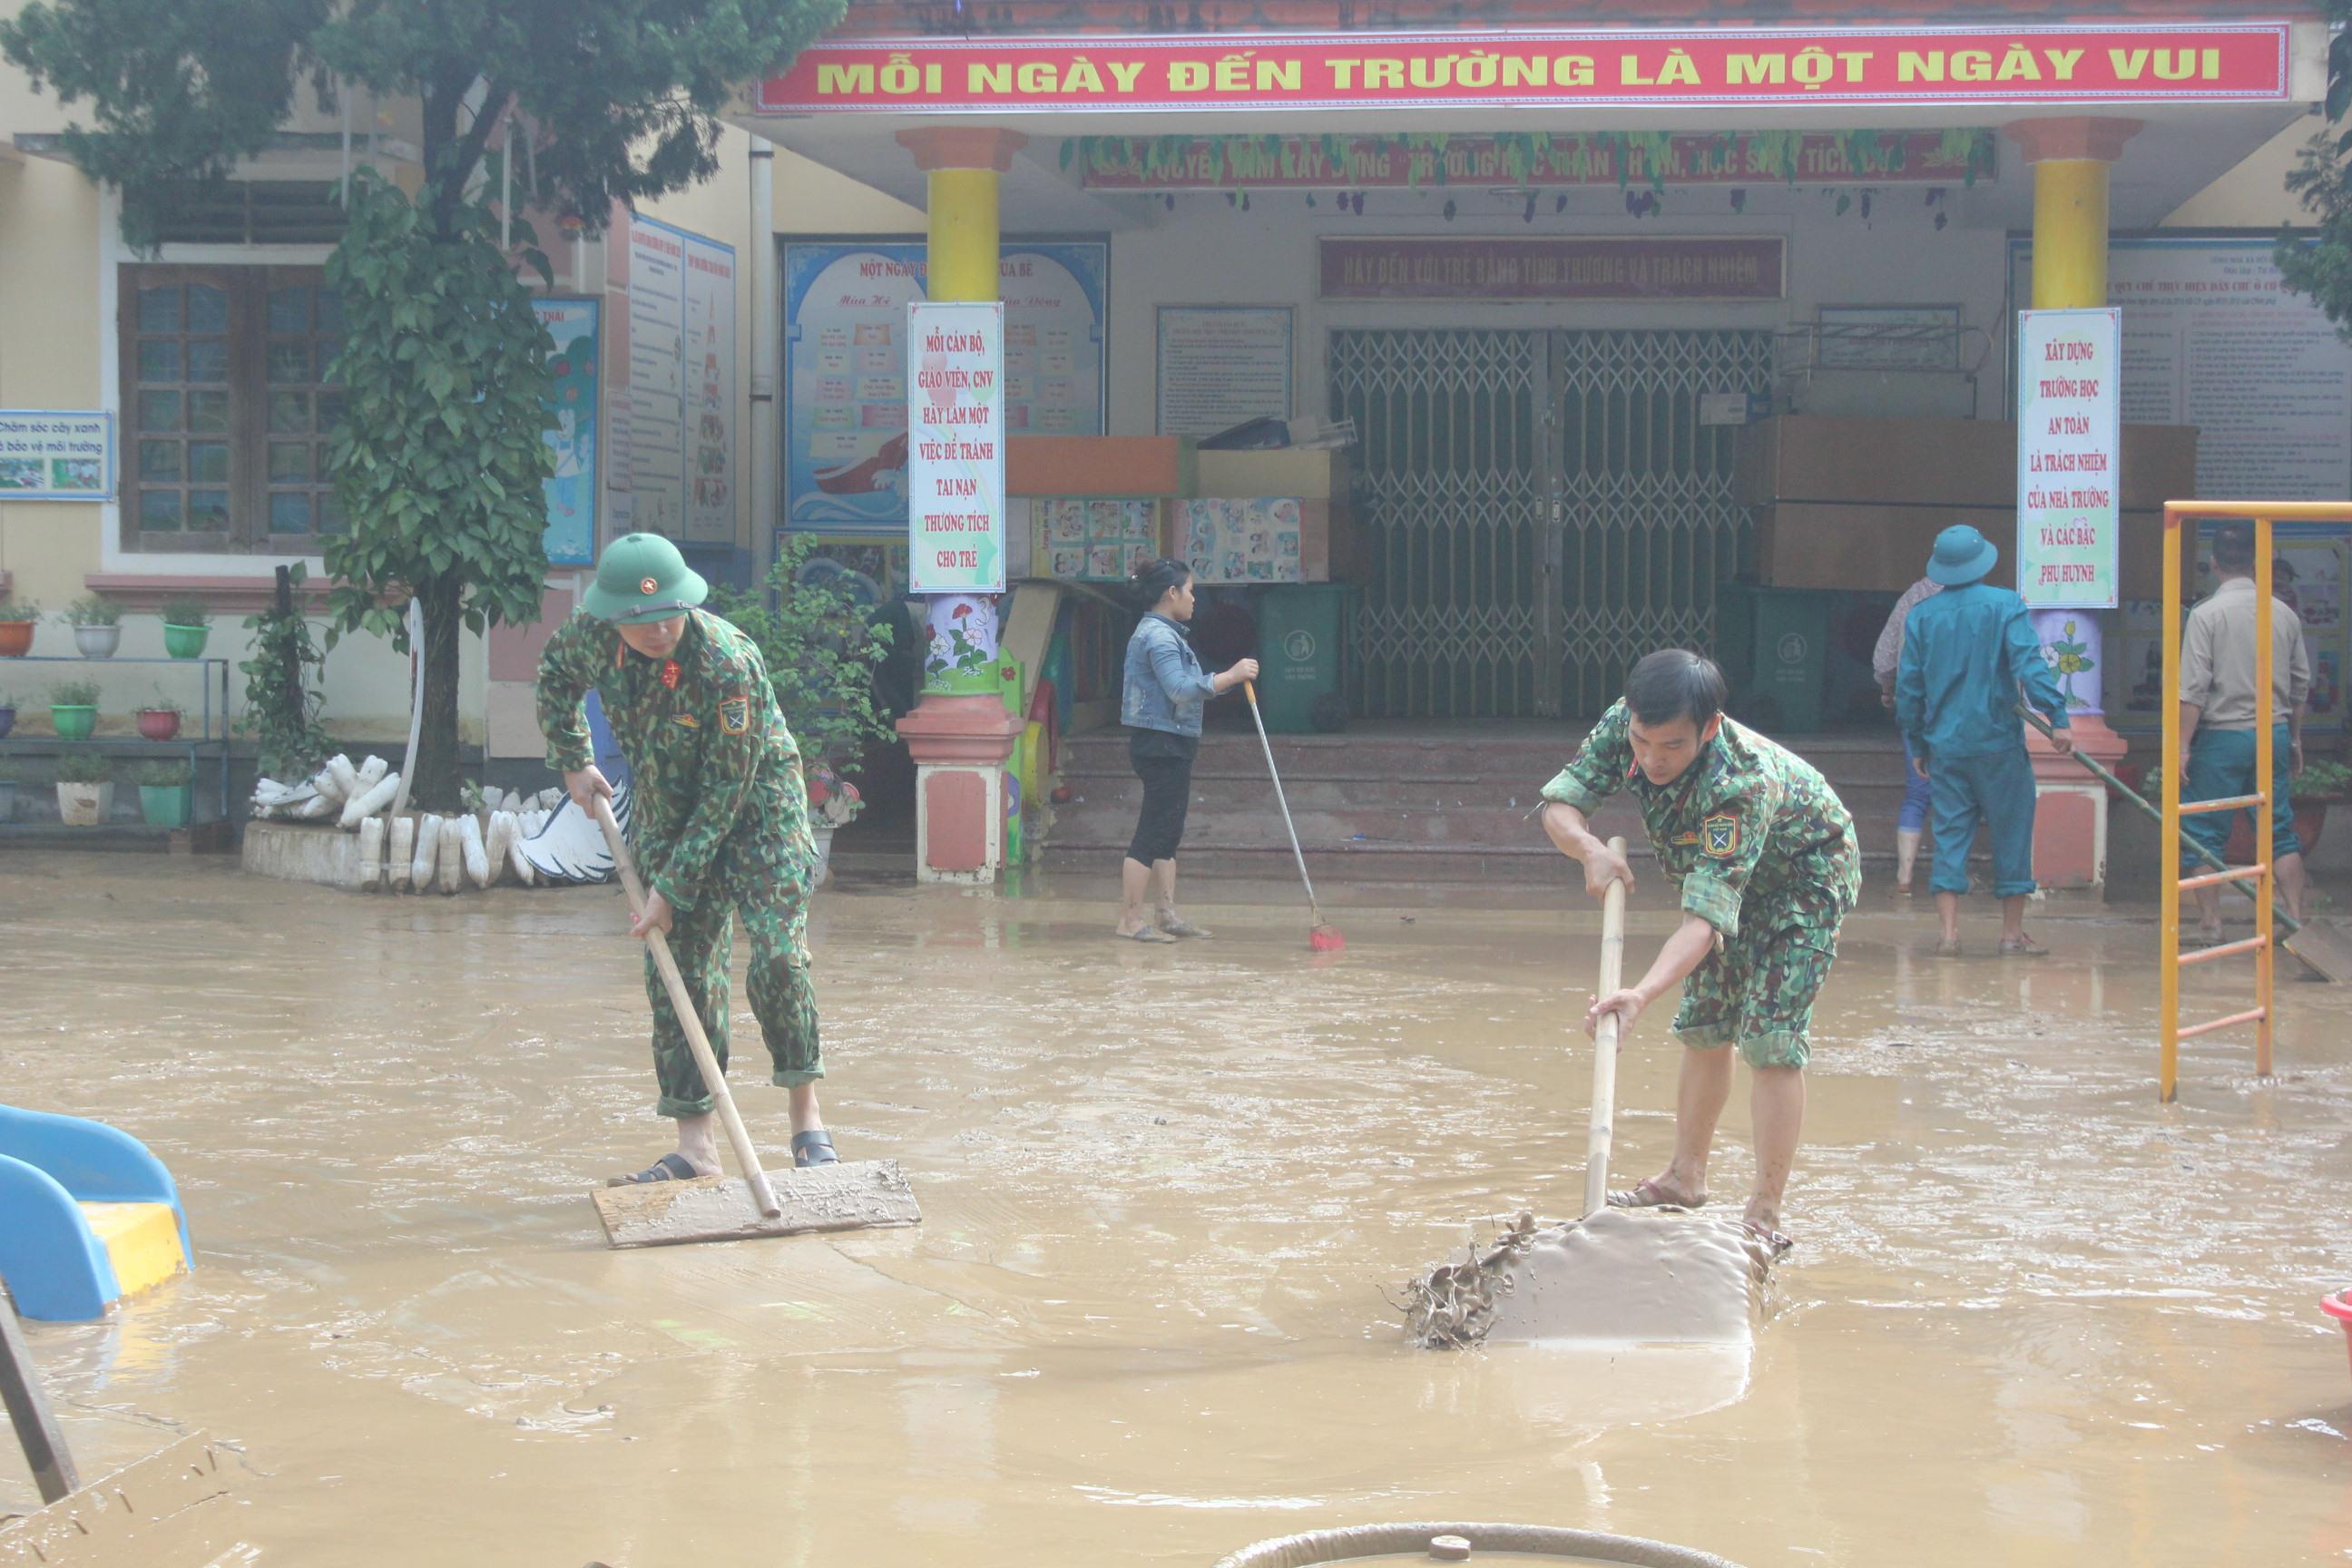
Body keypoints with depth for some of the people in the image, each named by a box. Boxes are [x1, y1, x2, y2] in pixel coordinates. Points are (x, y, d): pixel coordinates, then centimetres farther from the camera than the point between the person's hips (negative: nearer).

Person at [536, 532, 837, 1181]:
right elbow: (555, 671, 12)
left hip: (757, 804, -5)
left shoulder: (728, 663, -32)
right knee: (678, 971, 0)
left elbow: (724, 793, -26)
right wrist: (572, 762, 8)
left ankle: (807, 1116, -2)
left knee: (777, 957, -18)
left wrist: (673, 888, -23)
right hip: (665, 808, 5)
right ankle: (697, 1145, 2)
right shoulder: (593, 637, -16)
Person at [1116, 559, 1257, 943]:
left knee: (1168, 834, 12)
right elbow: (1180, 689, -25)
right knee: (1153, 833, -8)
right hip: (1161, 745, -11)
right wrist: (1231, 676, -21)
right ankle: (1130, 918, -6)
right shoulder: (1158, 636, -15)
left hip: (1171, 747, 11)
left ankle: (1167, 915, 15)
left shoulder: (1164, 633, 18)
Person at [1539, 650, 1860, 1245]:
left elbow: (1706, 917, -51)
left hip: (1804, 878, -7)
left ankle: (1765, 1214, -13)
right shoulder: (1621, 727, -26)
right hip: (1721, 869, 7)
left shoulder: (1744, 783, -44)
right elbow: (1559, 805, -23)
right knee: (1705, 1028, 12)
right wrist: (1591, 849, -46)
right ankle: (1686, 1178, 26)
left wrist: (1644, 992, -65)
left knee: (1771, 1038, -16)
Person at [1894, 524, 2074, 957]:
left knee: (1950, 833, 6)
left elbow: (1908, 685, 8)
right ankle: (2012, 933, 11)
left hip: (1945, 743, 3)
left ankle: (1949, 931, -3)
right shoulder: (2005, 605, -5)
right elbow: (2029, 665, -16)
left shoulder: (1921, 615, 5)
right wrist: (2057, 717, -17)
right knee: (2011, 831, 7)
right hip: (1998, 742, -3)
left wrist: (1916, 745, 17)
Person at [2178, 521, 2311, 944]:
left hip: (2222, 735, -4)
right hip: (2274, 734, 5)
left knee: (2204, 834, 4)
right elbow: (2301, 684, 12)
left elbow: (2194, 687, -14)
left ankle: (2210, 923, 4)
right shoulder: (2284, 613, 5)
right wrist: (2294, 739, 22)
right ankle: (2296, 919, 8)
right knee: (2280, 831, 11)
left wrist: (2183, 745, -10)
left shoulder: (2207, 613, -11)